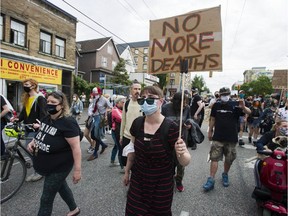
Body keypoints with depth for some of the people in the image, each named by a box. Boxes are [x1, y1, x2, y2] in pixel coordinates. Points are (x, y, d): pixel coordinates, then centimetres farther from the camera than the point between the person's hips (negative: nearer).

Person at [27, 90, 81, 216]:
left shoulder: (68, 123, -26)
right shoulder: (46, 119, 1)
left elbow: (76, 147, -26)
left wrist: (77, 169, -25)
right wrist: (33, 141, -2)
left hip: (59, 167, -9)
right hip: (47, 165, 9)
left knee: (46, 199, 5)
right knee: (61, 186, 26)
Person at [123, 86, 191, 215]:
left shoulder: (171, 128, -22)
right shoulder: (137, 123, -9)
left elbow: (185, 162, -17)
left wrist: (182, 153, -39)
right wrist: (127, 171, 15)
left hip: (161, 185, -3)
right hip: (137, 181, 4)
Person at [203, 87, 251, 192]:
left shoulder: (235, 105, -3)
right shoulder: (216, 105, 2)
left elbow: (248, 112, -15)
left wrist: (243, 107, -38)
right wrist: (210, 131, 10)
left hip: (231, 138, 0)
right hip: (217, 137, 0)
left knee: (229, 159, 13)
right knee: (214, 158, -2)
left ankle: (225, 175, 37)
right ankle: (211, 180, 4)